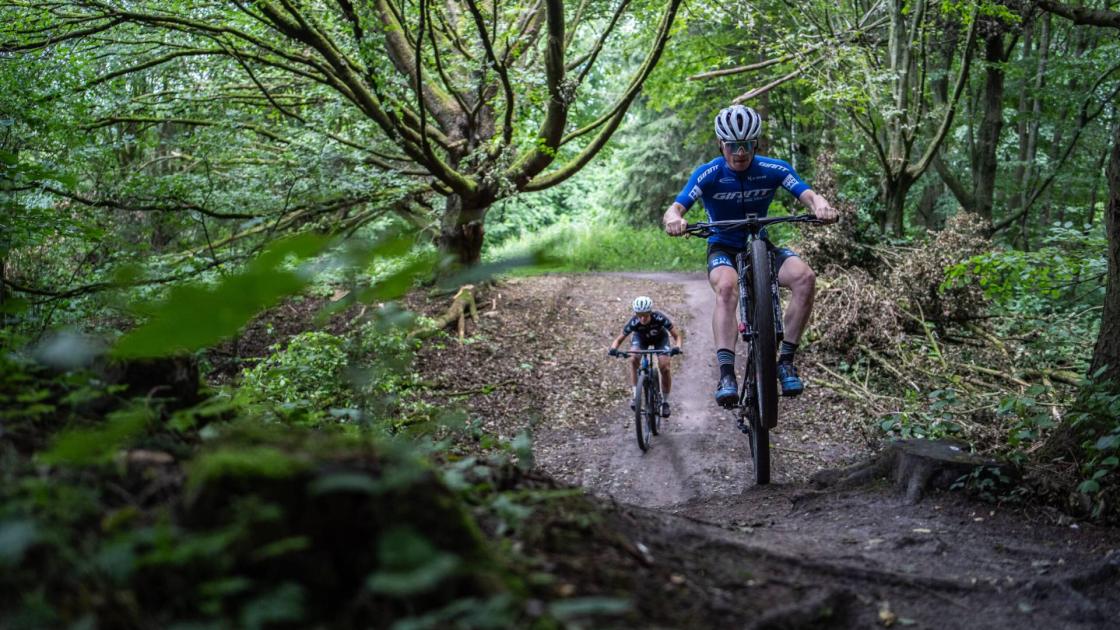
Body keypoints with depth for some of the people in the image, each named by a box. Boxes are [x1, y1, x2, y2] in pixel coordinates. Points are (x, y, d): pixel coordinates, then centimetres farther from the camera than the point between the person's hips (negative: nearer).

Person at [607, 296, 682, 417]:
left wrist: (677, 347, -50)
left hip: (660, 338, 0)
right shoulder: (633, 323, -35)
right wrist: (613, 348, -46)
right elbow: (619, 339, -24)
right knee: (634, 359, -30)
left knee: (664, 368, -18)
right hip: (640, 338, 1)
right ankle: (635, 396, -21)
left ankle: (665, 402, 3)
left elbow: (676, 336, -28)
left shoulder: (660, 318, -38)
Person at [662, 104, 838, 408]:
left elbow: (808, 195, -23)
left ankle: (786, 360, -18)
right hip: (723, 248, -2)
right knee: (727, 286, -38)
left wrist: (821, 206, -48)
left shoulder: (774, 169, -12)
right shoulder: (709, 174, -16)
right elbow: (674, 209, -27)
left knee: (805, 277, -27)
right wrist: (674, 219, -53)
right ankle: (726, 374, -43)